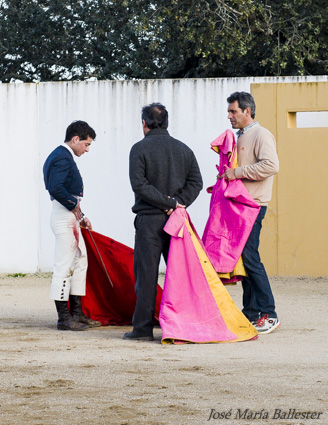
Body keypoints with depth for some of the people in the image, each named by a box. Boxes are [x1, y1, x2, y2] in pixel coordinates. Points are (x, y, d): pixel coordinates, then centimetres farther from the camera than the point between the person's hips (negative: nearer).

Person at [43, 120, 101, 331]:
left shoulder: (63, 156, 18)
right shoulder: (62, 158, -14)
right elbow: (55, 189, -28)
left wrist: (80, 216, 16)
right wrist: (74, 205, -16)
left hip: (71, 217, 11)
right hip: (64, 217, -11)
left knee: (80, 262, 14)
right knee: (64, 266, -8)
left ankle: (77, 313, 19)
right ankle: (64, 318, -6)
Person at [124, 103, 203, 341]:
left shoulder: (140, 149, -4)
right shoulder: (183, 149, 11)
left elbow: (139, 184, -13)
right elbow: (196, 182, 5)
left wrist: (167, 203, -11)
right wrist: (177, 203, -4)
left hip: (149, 218, -4)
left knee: (146, 272, -2)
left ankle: (143, 327, -2)